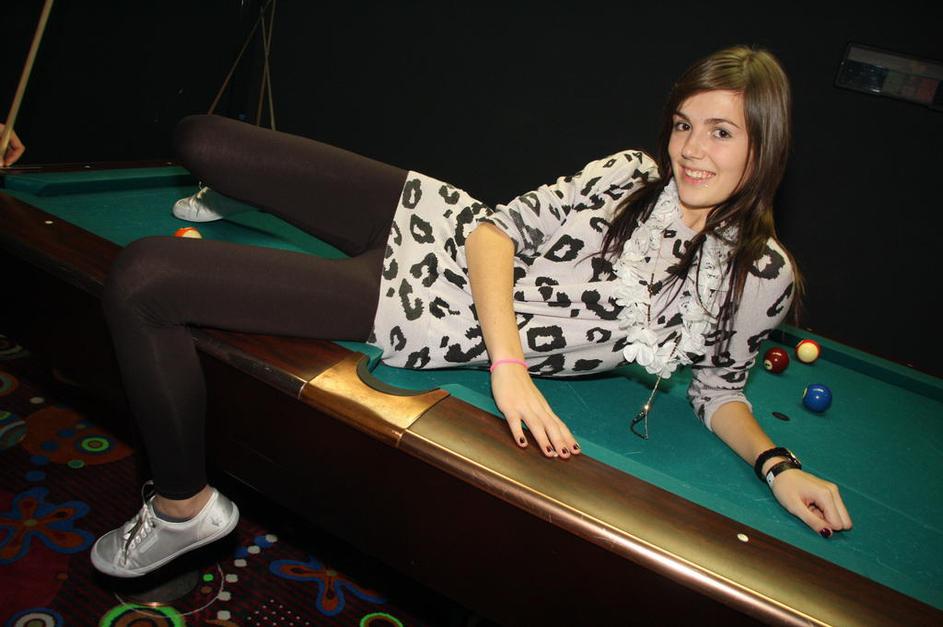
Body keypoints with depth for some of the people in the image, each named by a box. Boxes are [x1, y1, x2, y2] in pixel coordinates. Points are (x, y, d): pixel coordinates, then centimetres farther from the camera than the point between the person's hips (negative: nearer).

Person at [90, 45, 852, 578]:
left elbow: (718, 389, 8)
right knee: (199, 138, 13)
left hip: (435, 314, -4)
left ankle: (184, 509, 4)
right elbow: (502, 226, -6)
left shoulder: (764, 277, -7)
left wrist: (777, 463, -11)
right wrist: (508, 361, -22)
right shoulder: (632, 172, -2)